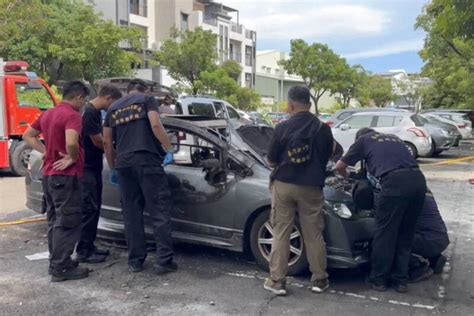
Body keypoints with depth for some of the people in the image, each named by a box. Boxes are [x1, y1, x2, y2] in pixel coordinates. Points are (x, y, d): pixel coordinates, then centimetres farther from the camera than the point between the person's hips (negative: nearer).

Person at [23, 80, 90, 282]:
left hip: (49, 174, 9)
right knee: (67, 222, -3)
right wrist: (73, 159, -14)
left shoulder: (48, 114, 13)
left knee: (55, 220, 16)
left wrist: (46, 151, 9)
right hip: (66, 176, -9)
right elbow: (71, 142, -33)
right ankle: (61, 268, 1)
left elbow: (28, 136, 20)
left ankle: (56, 262, 24)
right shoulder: (72, 115, -16)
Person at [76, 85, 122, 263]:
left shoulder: (96, 112, 13)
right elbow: (98, 141, -17)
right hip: (86, 168, -10)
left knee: (95, 208, 12)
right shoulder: (88, 112, -18)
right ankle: (83, 251, 0)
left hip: (94, 167, 10)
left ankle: (90, 246, 20)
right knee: (88, 209, -7)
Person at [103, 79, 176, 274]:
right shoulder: (147, 100, 7)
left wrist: (113, 167, 27)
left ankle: (135, 261, 11)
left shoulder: (114, 108, 21)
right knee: (160, 210, -3)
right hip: (146, 161, -5)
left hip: (123, 164, 5)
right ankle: (163, 260, -8)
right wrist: (168, 149, -4)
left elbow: (107, 141, 20)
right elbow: (155, 125, -10)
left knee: (131, 213, 10)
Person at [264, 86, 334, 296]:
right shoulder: (323, 128, -1)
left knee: (281, 233, 7)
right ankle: (319, 280, 20)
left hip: (284, 185, -1)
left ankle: (277, 281, 9)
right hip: (310, 187, 1)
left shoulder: (283, 128, -7)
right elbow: (327, 156, 12)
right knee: (313, 234, 11)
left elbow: (271, 161, -1)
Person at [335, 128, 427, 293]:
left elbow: (339, 166, 24)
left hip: (395, 182, -5)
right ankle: (400, 280, 23)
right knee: (405, 234, 16)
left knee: (385, 233, 7)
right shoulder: (394, 138, 35)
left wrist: (348, 178, 44)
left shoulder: (363, 140, 21)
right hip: (418, 180, 6)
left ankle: (378, 279, 17)